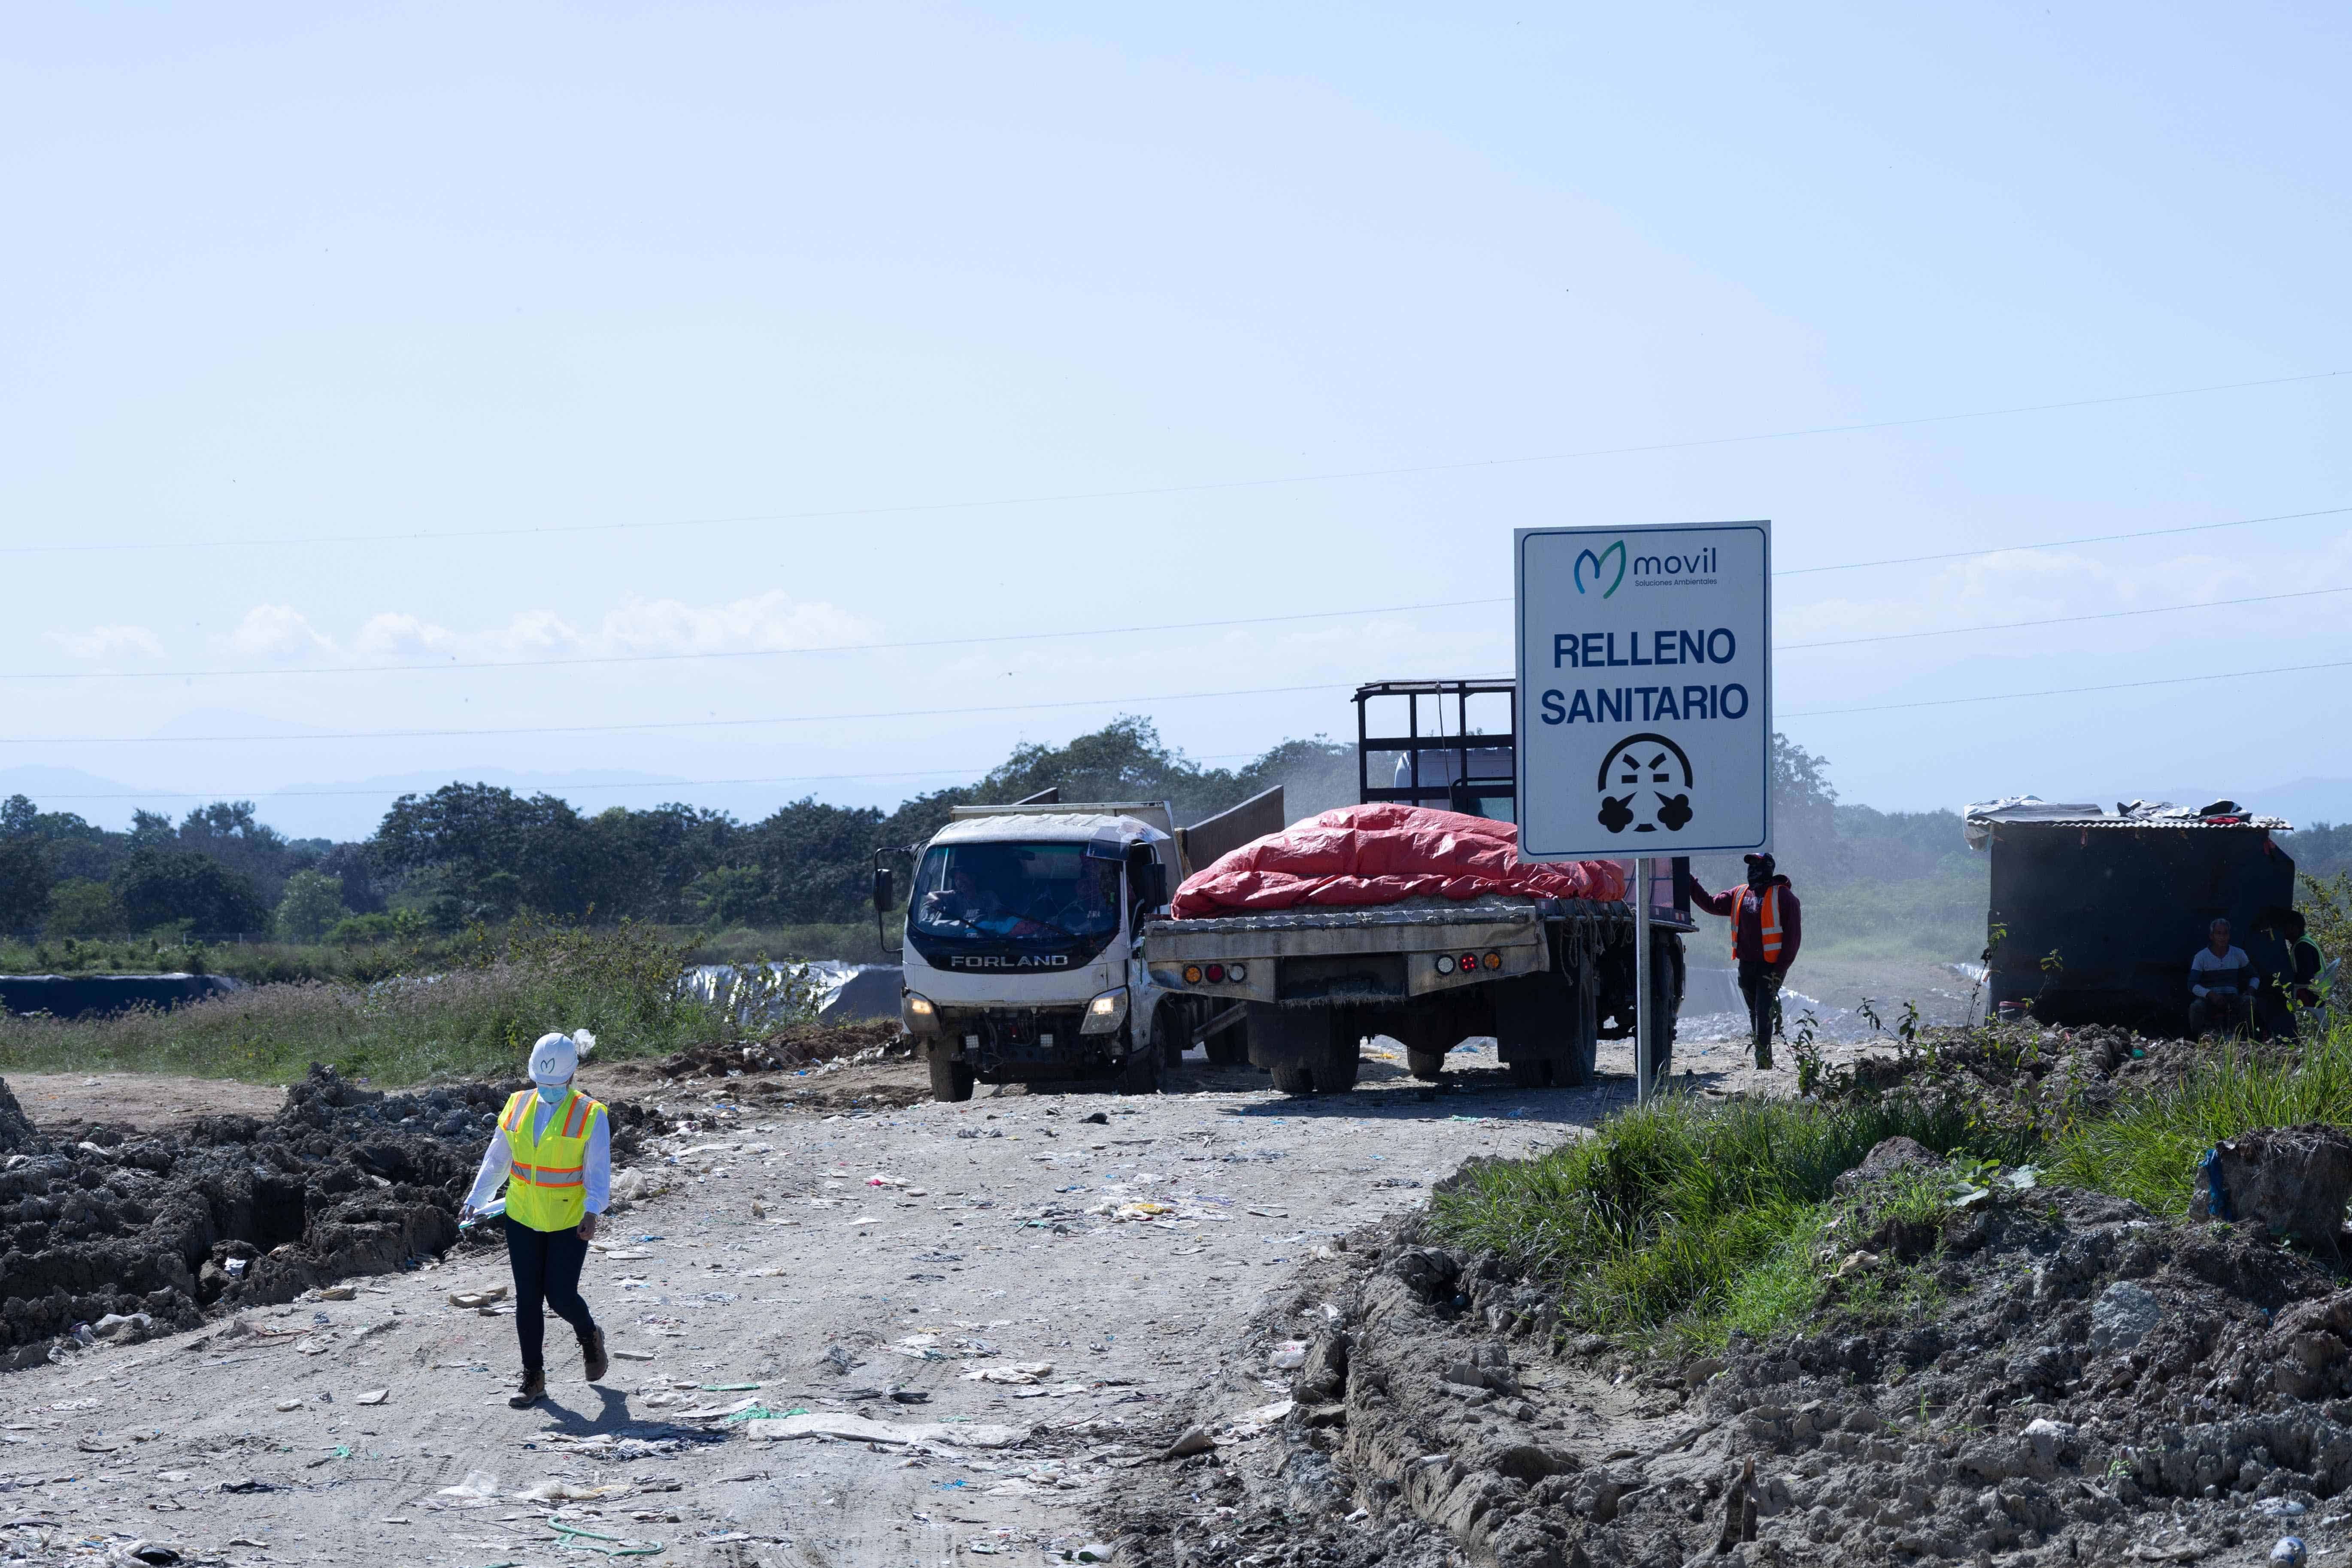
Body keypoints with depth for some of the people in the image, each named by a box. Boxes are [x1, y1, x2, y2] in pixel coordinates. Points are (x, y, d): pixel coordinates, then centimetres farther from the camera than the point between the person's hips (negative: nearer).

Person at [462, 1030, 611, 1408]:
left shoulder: (590, 1116, -8)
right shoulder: (518, 1106, 3)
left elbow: (598, 1172, -11)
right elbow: (496, 1160, 9)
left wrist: (592, 1212, -25)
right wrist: (476, 1200, -1)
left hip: (569, 1224, -3)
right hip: (523, 1220, 4)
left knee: (561, 1296, -5)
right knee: (527, 1299, 4)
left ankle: (589, 1337, 28)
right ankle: (533, 1379, 13)